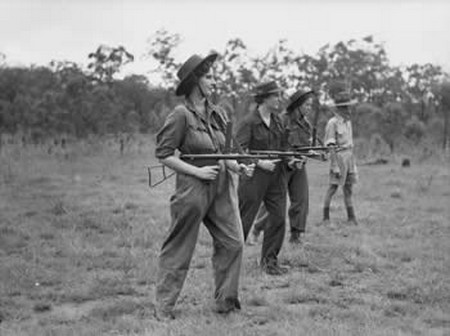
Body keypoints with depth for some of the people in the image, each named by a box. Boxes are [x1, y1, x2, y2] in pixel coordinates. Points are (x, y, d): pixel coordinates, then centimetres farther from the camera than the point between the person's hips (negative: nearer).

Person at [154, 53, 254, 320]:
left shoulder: (217, 114, 9)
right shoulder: (181, 115, -11)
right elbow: (163, 155, -10)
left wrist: (238, 167, -1)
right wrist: (197, 171, -15)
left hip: (222, 187, 6)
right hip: (193, 188, -6)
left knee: (233, 242, 2)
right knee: (180, 248, 3)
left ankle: (225, 301, 16)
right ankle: (164, 306, 14)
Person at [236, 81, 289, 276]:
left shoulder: (277, 120, 10)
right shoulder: (249, 122, -12)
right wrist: (260, 163, -21)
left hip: (276, 176, 7)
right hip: (254, 177, -7)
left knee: (278, 217, 3)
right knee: (244, 218, 0)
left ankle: (269, 260, 14)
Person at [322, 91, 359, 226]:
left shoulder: (348, 122, 13)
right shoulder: (332, 123, -10)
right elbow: (331, 147, -13)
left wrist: (354, 164, 17)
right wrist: (335, 166, -18)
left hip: (349, 157, 7)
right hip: (338, 157, -7)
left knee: (348, 189, 7)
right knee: (333, 187, -3)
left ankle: (351, 218, 8)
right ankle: (326, 217, 5)